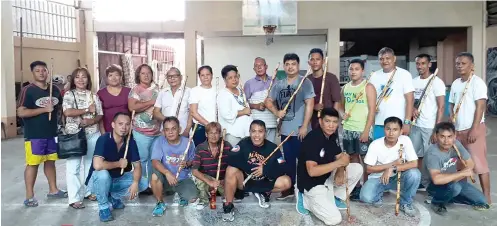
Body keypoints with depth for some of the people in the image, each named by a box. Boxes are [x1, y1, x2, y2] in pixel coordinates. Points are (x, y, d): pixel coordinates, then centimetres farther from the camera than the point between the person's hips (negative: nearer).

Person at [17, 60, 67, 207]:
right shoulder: (27, 90, -9)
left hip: (52, 133, 6)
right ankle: (29, 196, 9)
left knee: (50, 162, 15)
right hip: (34, 135, -5)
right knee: (32, 164, 0)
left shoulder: (54, 89, 9)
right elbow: (21, 113, -17)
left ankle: (53, 190, 27)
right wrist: (44, 109, -20)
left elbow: (61, 107, 23)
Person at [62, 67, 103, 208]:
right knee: (73, 167, -3)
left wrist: (92, 121, -13)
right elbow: (67, 112, -16)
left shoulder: (93, 96, 8)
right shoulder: (69, 94, -1)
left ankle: (89, 191, 27)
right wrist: (88, 110, -13)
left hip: (92, 134, 3)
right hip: (74, 134, -3)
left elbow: (100, 115, 7)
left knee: (91, 164, 12)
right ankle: (74, 198, 3)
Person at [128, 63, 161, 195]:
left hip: (157, 129, 5)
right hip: (142, 131, -5)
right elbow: (132, 107, -21)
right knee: (143, 158, 1)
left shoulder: (156, 88, 11)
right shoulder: (135, 90, -5)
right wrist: (151, 102, -16)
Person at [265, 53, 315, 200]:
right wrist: (276, 112, -4)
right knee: (289, 160, 15)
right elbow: (268, 101, 17)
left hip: (300, 130, -5)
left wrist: (304, 126, -15)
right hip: (285, 130, 5)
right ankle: (289, 189, 26)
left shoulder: (305, 82, -5)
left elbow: (309, 104, -10)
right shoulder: (279, 84, 10)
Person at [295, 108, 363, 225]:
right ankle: (306, 200, 3)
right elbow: (312, 171, -31)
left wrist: (340, 173, -16)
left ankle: (334, 197, 10)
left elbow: (339, 157, 6)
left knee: (357, 169, 1)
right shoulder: (312, 139, -27)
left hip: (328, 176, 8)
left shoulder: (333, 136, -1)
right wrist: (339, 163, -30)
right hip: (312, 184, -8)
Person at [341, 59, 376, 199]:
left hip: (363, 129, -6)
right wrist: (343, 114, 1)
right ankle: (356, 186, 20)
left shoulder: (368, 87, -6)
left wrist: (366, 131, -17)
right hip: (348, 129, 6)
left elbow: (372, 110, -11)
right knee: (353, 157, 11)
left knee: (365, 159, 0)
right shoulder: (345, 88, 11)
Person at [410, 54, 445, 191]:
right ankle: (420, 182, 21)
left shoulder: (437, 82, -7)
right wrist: (412, 108, -4)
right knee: (416, 156, 9)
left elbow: (441, 107, -11)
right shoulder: (413, 82, 10)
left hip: (430, 127, -6)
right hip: (416, 125, 6)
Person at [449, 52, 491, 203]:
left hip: (474, 128, -7)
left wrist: (474, 129, -18)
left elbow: (480, 107, -14)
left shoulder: (477, 82, -9)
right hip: (458, 129, 7)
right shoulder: (455, 83, 12)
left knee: (479, 162, -6)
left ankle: (486, 197, 1)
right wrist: (451, 115, 0)